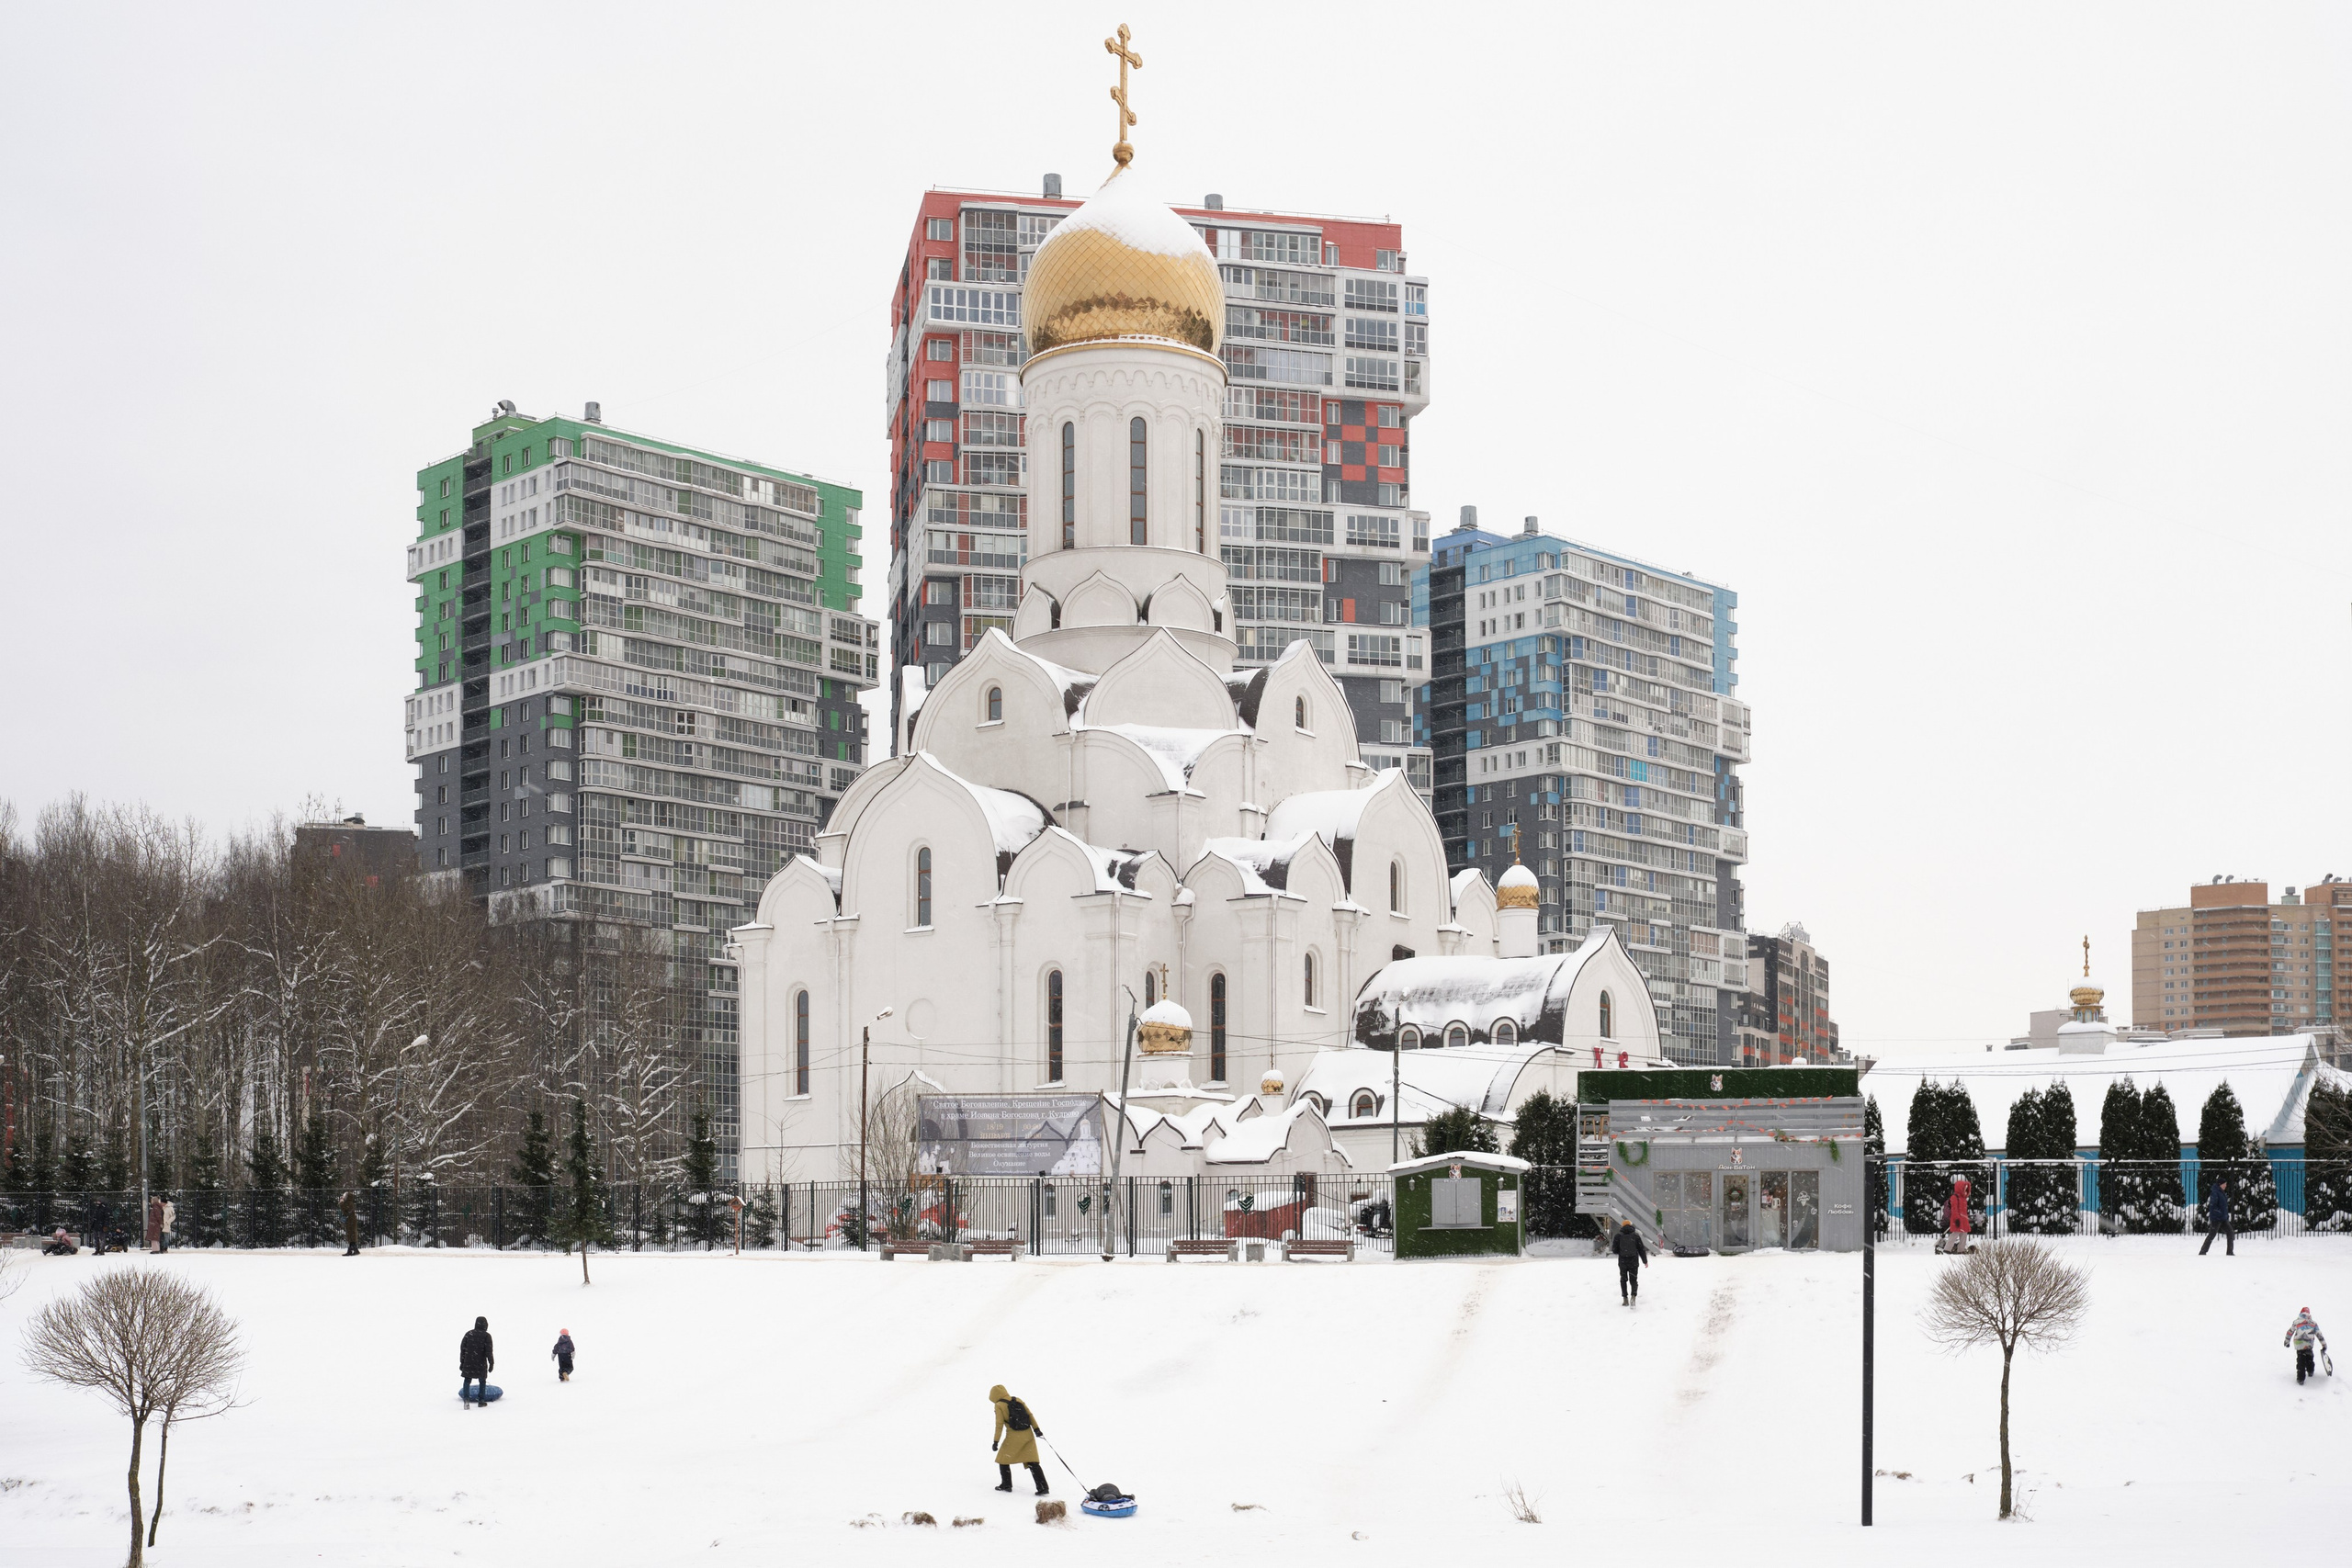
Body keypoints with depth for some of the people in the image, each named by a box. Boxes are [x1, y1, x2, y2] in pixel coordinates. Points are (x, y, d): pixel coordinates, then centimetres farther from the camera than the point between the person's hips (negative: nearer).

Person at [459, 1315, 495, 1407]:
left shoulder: (469, 1333, 5)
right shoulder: (486, 1336, -6)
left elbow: (463, 1348, 7)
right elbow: (489, 1351, -11)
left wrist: (462, 1362, 13)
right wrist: (491, 1363, -4)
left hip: (468, 1362, 2)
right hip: (481, 1363, -2)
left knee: (467, 1380, 6)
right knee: (482, 1381, 15)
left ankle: (466, 1398, -14)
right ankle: (481, 1400, 16)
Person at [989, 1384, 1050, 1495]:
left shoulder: (999, 1406, -5)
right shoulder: (1018, 1400, 10)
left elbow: (999, 1425, -9)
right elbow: (1030, 1415, 9)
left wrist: (996, 1441, -7)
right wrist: (1036, 1429, 13)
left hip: (1014, 1437, -5)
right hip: (1028, 1435, 5)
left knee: (1003, 1460, 17)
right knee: (1032, 1462, 6)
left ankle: (1006, 1485, 24)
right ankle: (1043, 1487, -1)